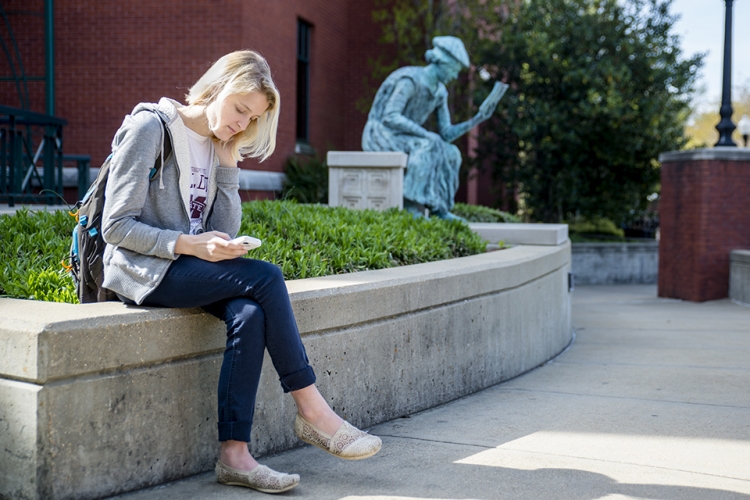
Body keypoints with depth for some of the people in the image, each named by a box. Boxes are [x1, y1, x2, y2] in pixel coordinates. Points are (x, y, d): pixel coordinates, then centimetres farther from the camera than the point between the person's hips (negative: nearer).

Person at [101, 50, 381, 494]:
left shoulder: (218, 147, 13)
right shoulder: (150, 128, -9)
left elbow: (226, 231, 5)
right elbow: (116, 226, -13)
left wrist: (228, 163, -1)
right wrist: (190, 244, -23)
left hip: (186, 266, 7)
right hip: (145, 271, -7)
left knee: (250, 314, -26)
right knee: (266, 278, -24)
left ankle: (234, 454, -28)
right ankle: (313, 412, -15)